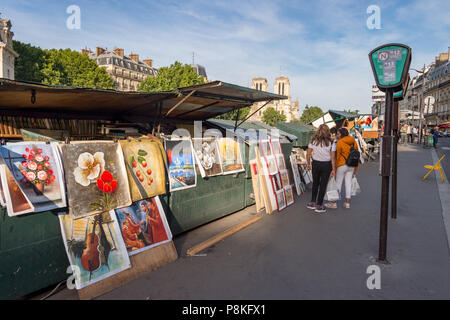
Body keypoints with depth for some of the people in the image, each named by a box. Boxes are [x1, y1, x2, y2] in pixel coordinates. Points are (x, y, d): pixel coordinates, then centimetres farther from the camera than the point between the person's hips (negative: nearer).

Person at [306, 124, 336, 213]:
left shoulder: (313, 141, -4)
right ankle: (319, 206, 14)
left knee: (315, 183, 19)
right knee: (323, 185, 8)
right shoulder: (331, 143, -8)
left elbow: (308, 154, -3)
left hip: (316, 164, 2)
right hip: (326, 165, -1)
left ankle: (313, 203, 25)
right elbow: (332, 158, -10)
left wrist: (308, 164, 10)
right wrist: (333, 169, -4)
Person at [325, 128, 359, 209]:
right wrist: (355, 168, 19)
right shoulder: (353, 141, 6)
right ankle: (347, 203, 16)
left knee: (338, 183, 2)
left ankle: (334, 203, 9)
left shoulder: (340, 142, -12)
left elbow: (337, 156, -12)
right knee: (348, 183, 10)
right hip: (351, 165, 6)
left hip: (342, 165, -6)